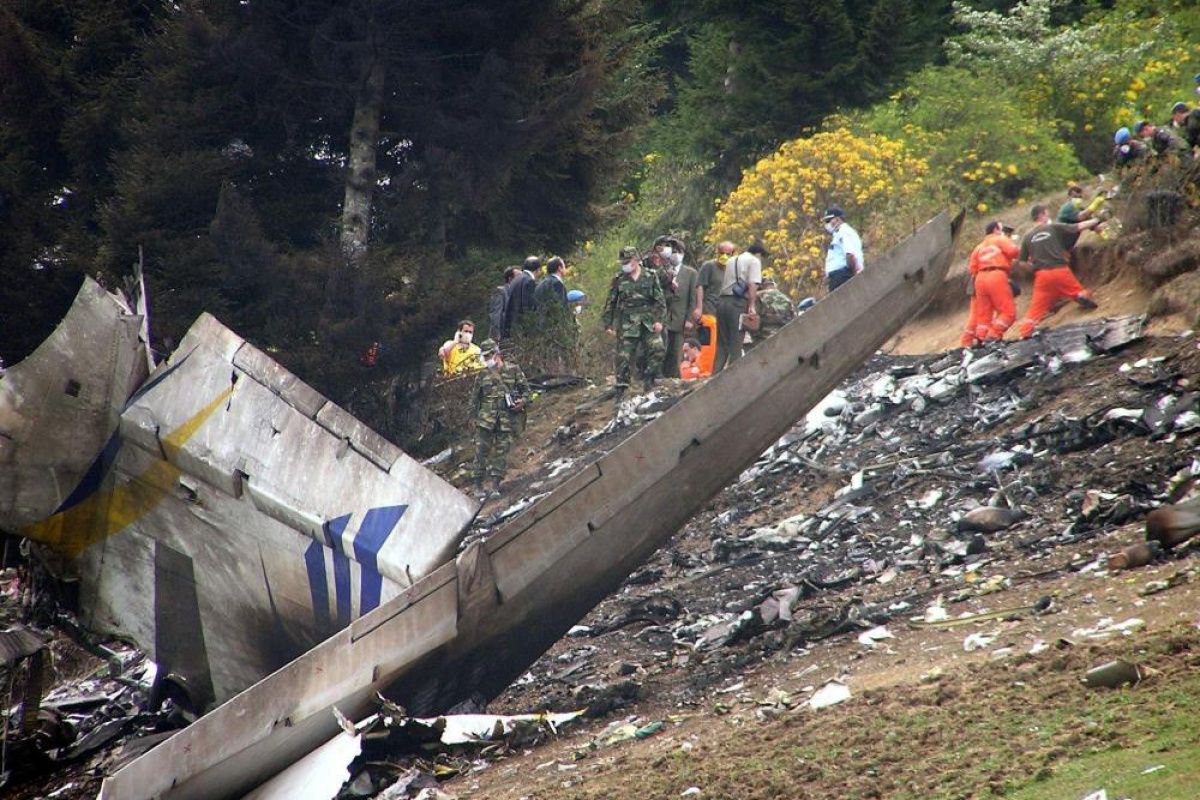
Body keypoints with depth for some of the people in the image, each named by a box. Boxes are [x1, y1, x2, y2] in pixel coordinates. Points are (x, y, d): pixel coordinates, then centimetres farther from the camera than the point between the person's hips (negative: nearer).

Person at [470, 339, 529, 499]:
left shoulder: (513, 370, 4)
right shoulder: (483, 374, 9)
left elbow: (526, 389, 9)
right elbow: (475, 397, 14)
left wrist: (522, 402, -9)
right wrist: (473, 417, 11)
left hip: (507, 420, -1)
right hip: (486, 419, 1)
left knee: (502, 451, 0)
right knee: (482, 450, -3)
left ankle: (496, 486, 4)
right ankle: (478, 485, 3)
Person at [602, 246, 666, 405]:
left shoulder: (650, 276, 4)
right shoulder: (619, 280, 5)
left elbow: (660, 300, 5)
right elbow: (610, 304, 9)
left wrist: (659, 320, -4)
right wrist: (608, 325, 5)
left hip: (649, 322, 1)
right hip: (627, 324, 0)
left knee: (657, 350, -13)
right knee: (624, 357, -3)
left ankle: (648, 380, 3)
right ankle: (620, 391, 3)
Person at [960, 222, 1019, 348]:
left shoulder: (979, 247, 27)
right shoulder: (1001, 240, 11)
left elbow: (973, 268, 19)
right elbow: (1013, 251, -6)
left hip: (980, 279, 7)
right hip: (997, 276, -7)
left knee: (983, 314, 10)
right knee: (1008, 312, -7)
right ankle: (993, 336, -22)